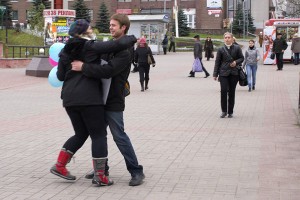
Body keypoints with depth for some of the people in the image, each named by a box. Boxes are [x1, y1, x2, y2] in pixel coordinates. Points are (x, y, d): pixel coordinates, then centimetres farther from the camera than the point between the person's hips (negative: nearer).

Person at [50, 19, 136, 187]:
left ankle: (59, 166, 17)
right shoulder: (91, 47, -6)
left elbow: (61, 76, 14)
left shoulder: (66, 51, 12)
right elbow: (117, 45, -12)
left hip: (69, 98, 7)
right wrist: (133, 39, 6)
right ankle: (100, 176, 2)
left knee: (81, 134, 21)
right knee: (99, 135, 2)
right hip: (89, 97, -7)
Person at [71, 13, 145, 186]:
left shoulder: (125, 51, -16)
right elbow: (101, 66, 22)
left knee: (119, 136, -7)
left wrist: (83, 67, -26)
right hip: (102, 97, 9)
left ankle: (136, 171, 1)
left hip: (114, 100, -9)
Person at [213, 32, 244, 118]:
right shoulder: (221, 49, 2)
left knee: (232, 92, 5)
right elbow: (217, 62, 4)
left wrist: (236, 62, -10)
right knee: (223, 90, -12)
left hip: (234, 73, 1)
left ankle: (230, 112, 16)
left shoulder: (237, 48, 3)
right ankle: (224, 111, 2)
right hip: (223, 73, -1)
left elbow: (241, 58, 11)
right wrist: (215, 74, 2)